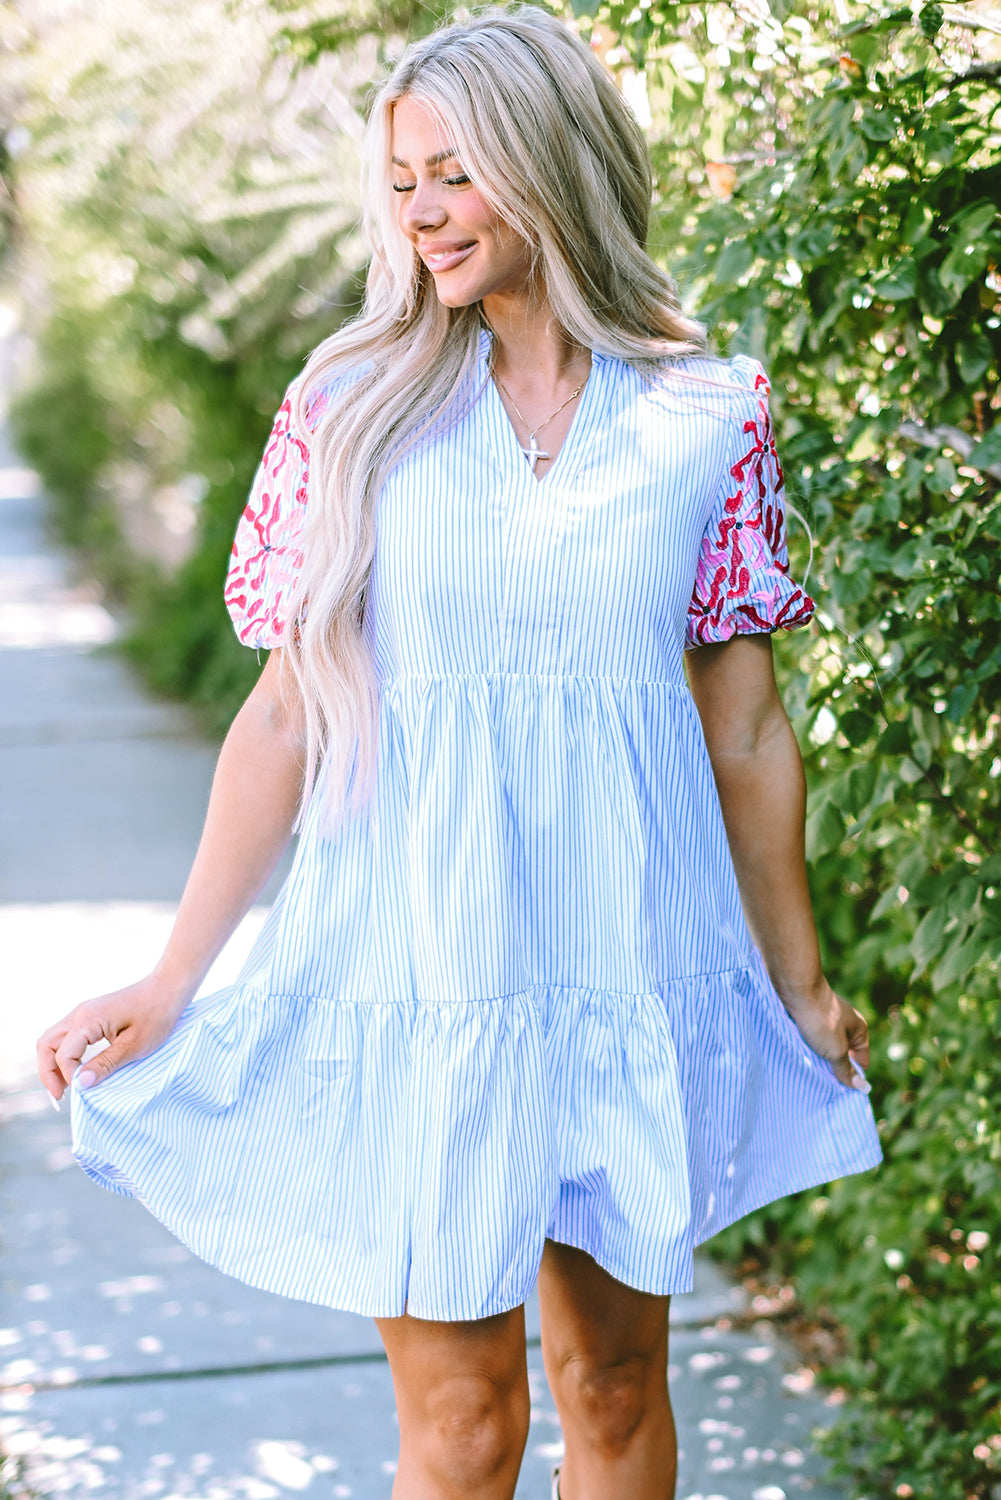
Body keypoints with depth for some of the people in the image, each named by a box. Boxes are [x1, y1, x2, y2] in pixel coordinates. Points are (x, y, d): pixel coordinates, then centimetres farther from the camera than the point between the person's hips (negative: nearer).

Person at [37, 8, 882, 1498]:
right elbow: (288, 714, 2)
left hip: (630, 970, 1)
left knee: (618, 1379, 13)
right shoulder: (356, 407, -1)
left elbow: (745, 728, 7)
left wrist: (800, 982, 13)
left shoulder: (706, 418, 0)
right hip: (415, 967, -1)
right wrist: (171, 984, 1)